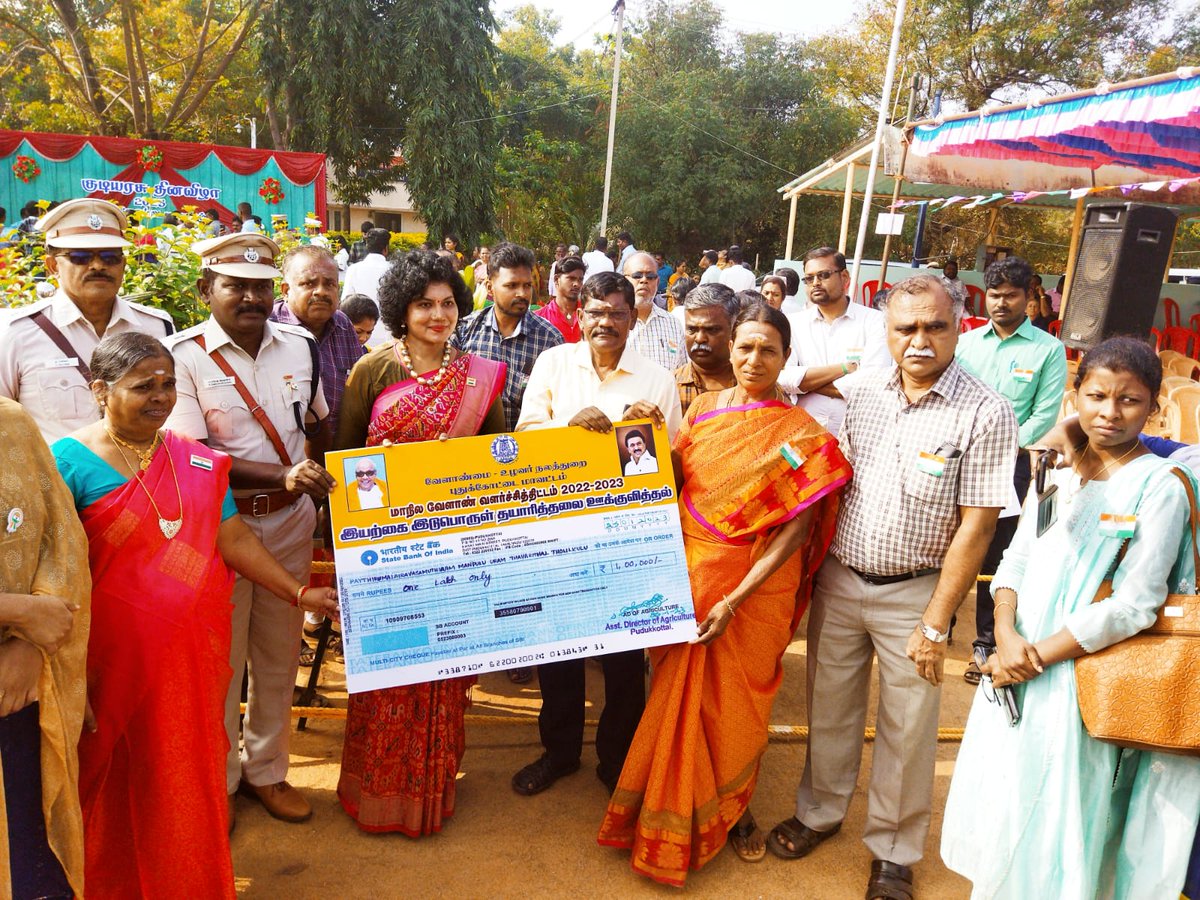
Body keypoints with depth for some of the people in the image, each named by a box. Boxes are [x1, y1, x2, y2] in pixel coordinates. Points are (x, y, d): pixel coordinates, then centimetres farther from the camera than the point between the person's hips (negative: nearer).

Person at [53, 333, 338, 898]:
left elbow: (234, 538, 8)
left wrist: (300, 593, 5)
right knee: (119, 785, 10)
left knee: (188, 780, 13)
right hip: (118, 658, -4)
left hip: (194, 651, 4)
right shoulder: (70, 462, -9)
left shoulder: (197, 460, 6)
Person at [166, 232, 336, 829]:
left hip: (289, 522, 4)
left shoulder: (300, 346, 3)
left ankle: (267, 770, 34)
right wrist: (282, 476, -28)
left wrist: (314, 482, 5)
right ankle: (218, 780, 30)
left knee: (279, 653, 15)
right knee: (220, 657, 9)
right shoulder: (183, 355, -12)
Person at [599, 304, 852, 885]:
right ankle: (672, 809, 38)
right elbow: (672, 484, 10)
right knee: (679, 693, 15)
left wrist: (735, 599, -21)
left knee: (734, 702, 13)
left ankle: (731, 809, 39)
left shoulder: (802, 434, -10)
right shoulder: (702, 409, 2)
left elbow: (797, 527, -14)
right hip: (688, 575, 3)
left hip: (754, 588, -3)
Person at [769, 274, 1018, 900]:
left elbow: (975, 526, -13)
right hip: (837, 580, 4)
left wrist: (936, 624, -13)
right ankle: (820, 811, 41)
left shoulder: (985, 415, -14)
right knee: (830, 707, 18)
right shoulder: (863, 393, -1)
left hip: (913, 591, -3)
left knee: (906, 729, 11)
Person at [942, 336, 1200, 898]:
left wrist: (1038, 655, -17)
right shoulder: (1058, 467, 6)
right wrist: (1006, 635, -11)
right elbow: (1015, 559, 6)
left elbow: (1134, 605, -17)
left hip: (1078, 678, -5)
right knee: (1000, 802, 19)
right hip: (1015, 665, 6)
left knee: (1052, 818, 8)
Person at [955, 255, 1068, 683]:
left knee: (995, 558, 2)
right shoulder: (966, 342, 8)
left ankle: (988, 644, 15)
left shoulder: (1048, 349, -2)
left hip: (1008, 464, -3)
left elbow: (1045, 414, -6)